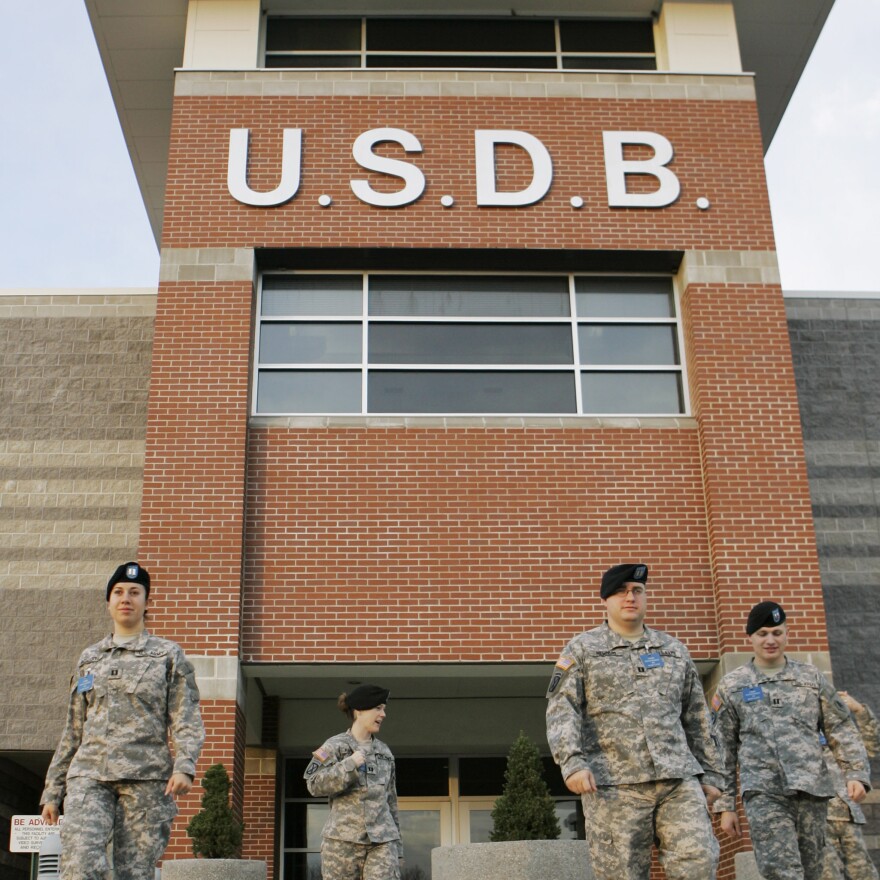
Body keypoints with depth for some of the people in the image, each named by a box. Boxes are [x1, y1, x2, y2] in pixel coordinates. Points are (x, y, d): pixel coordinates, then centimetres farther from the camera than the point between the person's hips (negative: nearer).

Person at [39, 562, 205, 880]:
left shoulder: (168, 655, 11)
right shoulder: (88, 659, 20)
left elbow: (187, 720, 2)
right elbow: (72, 732, 22)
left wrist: (184, 767, -15)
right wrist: (52, 790, 17)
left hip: (146, 778, -2)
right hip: (88, 775, 2)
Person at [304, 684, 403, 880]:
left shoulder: (384, 751, 16)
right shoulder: (334, 746, 3)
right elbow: (315, 785, -10)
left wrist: (397, 845, 17)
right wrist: (350, 764, -17)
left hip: (382, 841, 3)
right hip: (343, 839, -3)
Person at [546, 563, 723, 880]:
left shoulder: (674, 650, 18)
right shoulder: (582, 649, 8)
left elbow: (697, 719, 21)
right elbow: (561, 709, -3)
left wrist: (709, 774, 17)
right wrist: (572, 762, -18)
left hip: (678, 780, 3)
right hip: (613, 785, -2)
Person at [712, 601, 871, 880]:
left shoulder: (811, 677, 14)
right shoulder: (731, 685, 10)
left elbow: (841, 730, 13)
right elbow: (723, 750, 10)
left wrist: (856, 773, -2)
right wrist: (725, 805, 6)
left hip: (812, 791, 2)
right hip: (763, 794, -2)